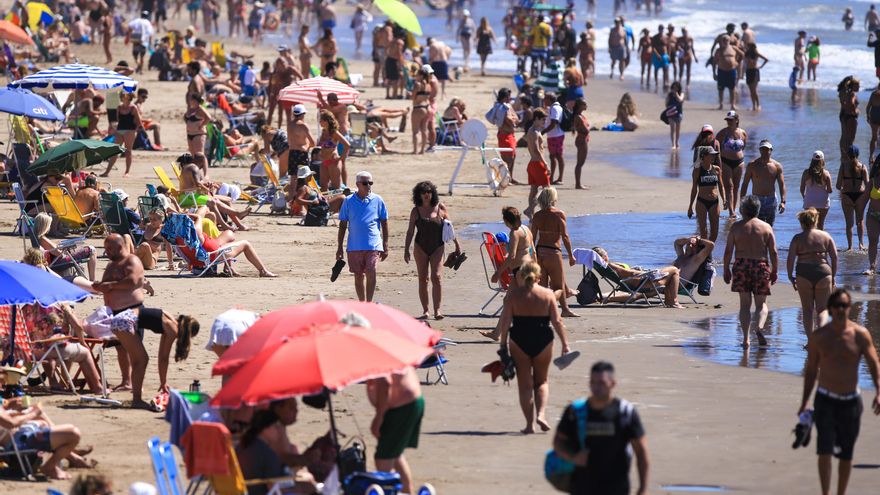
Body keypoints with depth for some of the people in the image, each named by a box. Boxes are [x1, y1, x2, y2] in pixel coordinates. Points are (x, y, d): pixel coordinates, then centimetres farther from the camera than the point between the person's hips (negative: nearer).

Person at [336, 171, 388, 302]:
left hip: (373, 244, -2)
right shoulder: (349, 201, 4)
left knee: (371, 273, -15)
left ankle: (369, 303, -10)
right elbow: (343, 225, 9)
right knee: (358, 276, 9)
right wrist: (339, 247, 7)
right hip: (354, 246, 2)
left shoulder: (377, 200, 3)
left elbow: (384, 224, 8)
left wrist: (385, 247, 5)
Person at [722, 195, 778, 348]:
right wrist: (774, 272, 9)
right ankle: (759, 327, -18)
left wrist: (726, 270, 8)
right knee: (761, 303, 10)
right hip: (761, 266, 0)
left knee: (744, 304, 8)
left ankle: (745, 338, 2)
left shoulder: (736, 227, 0)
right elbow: (774, 252, 0)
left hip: (741, 266, 0)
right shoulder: (766, 227, 2)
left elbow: (728, 251, -2)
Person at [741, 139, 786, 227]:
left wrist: (782, 201, -13)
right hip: (757, 200, -2)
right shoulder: (752, 165, 0)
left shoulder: (777, 166, 3)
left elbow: (782, 185, 0)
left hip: (771, 200, 2)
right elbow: (745, 184, 4)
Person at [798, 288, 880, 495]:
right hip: (825, 400, -1)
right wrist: (804, 402, 7)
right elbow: (811, 370, 7)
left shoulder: (861, 335, -5)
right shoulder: (819, 337, -2)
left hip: (851, 401, 1)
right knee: (825, 450, -14)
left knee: (846, 455, 9)